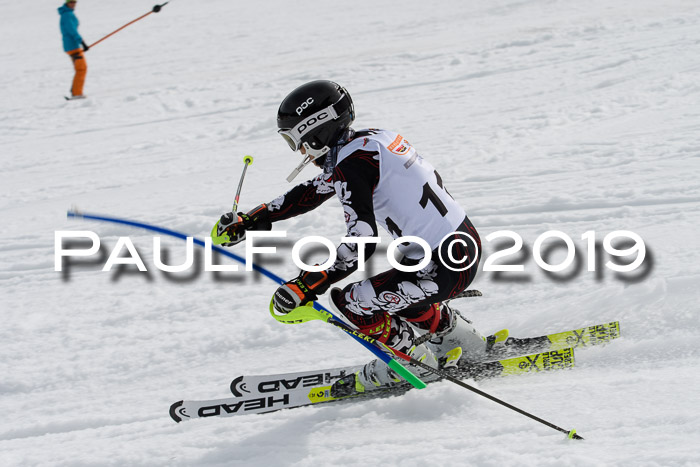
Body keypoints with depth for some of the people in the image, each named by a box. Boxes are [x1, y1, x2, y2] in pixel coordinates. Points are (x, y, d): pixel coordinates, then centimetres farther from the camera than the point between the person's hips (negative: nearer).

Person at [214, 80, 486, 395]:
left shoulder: (352, 163, -16)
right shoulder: (368, 141, 13)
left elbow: (362, 242, -23)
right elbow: (312, 192, 24)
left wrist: (305, 287, -21)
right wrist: (246, 222, 25)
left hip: (444, 268, -10)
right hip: (467, 246, 10)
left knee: (350, 302, -4)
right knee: (398, 292, 32)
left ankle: (417, 362, 14)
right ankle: (468, 346, 40)